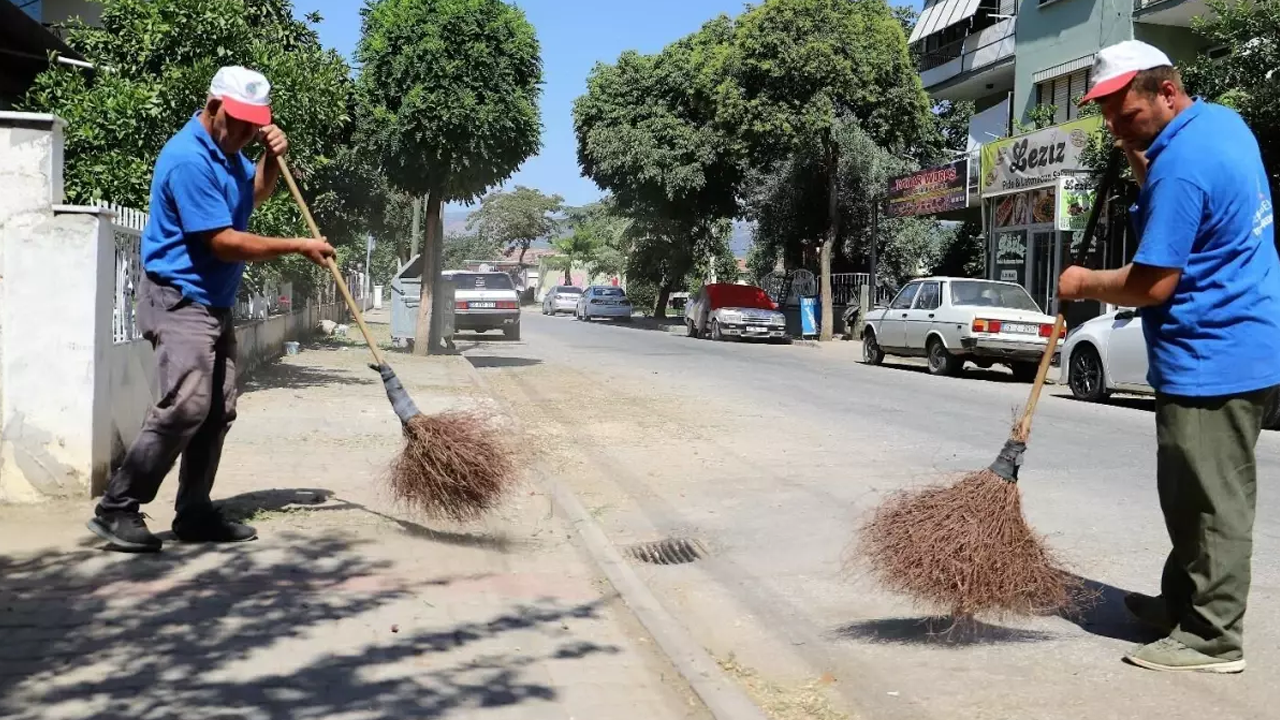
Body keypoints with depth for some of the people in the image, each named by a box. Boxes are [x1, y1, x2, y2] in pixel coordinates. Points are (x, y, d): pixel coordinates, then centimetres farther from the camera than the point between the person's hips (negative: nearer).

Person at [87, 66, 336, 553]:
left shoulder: (227, 151, 11)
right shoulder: (189, 157, -19)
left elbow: (255, 195, 31)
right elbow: (224, 243, -22)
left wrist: (272, 159, 9)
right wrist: (299, 247, -14)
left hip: (216, 304, 10)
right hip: (179, 302, -10)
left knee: (218, 412, 6)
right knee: (184, 408, -19)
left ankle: (194, 515, 12)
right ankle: (116, 510, -9)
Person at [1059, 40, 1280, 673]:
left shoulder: (1179, 165, -22)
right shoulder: (1223, 120, 9)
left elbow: (1153, 285, -22)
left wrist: (1086, 284, -5)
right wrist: (1139, 162, 9)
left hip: (1212, 360, -10)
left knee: (1212, 502, -2)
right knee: (1193, 495, 19)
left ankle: (1211, 638, 8)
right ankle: (1181, 603, 31)